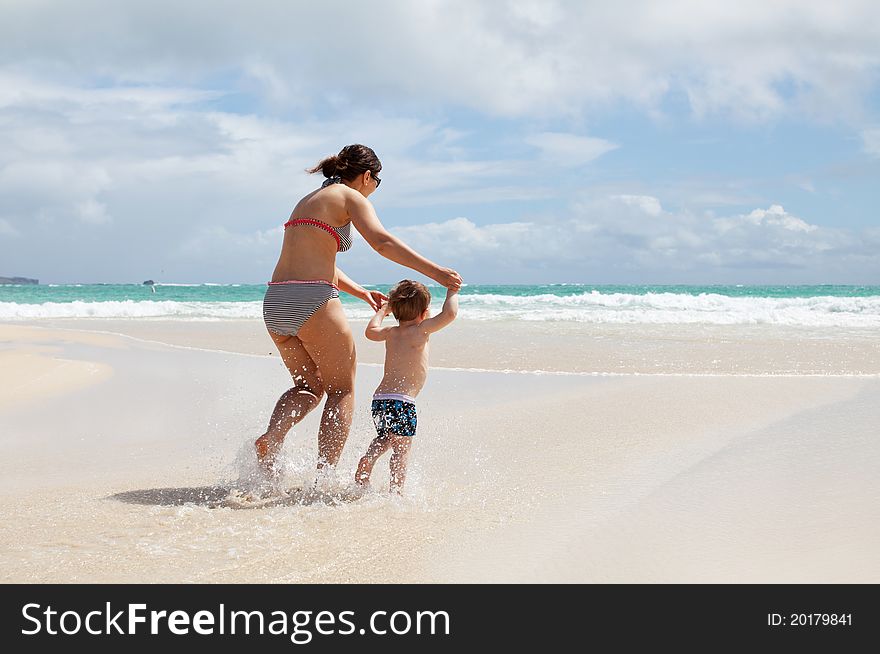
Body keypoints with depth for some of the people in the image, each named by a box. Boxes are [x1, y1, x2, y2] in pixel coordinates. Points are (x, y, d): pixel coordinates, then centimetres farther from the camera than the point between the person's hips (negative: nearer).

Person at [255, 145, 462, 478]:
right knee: (342, 389, 7)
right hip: (312, 301, -7)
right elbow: (382, 242, -16)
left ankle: (270, 438, -5)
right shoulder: (350, 197, 0)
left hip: (275, 301, 8)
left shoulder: (308, 200, 25)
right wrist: (434, 271, -16)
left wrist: (360, 291, 33)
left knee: (308, 387, 21)